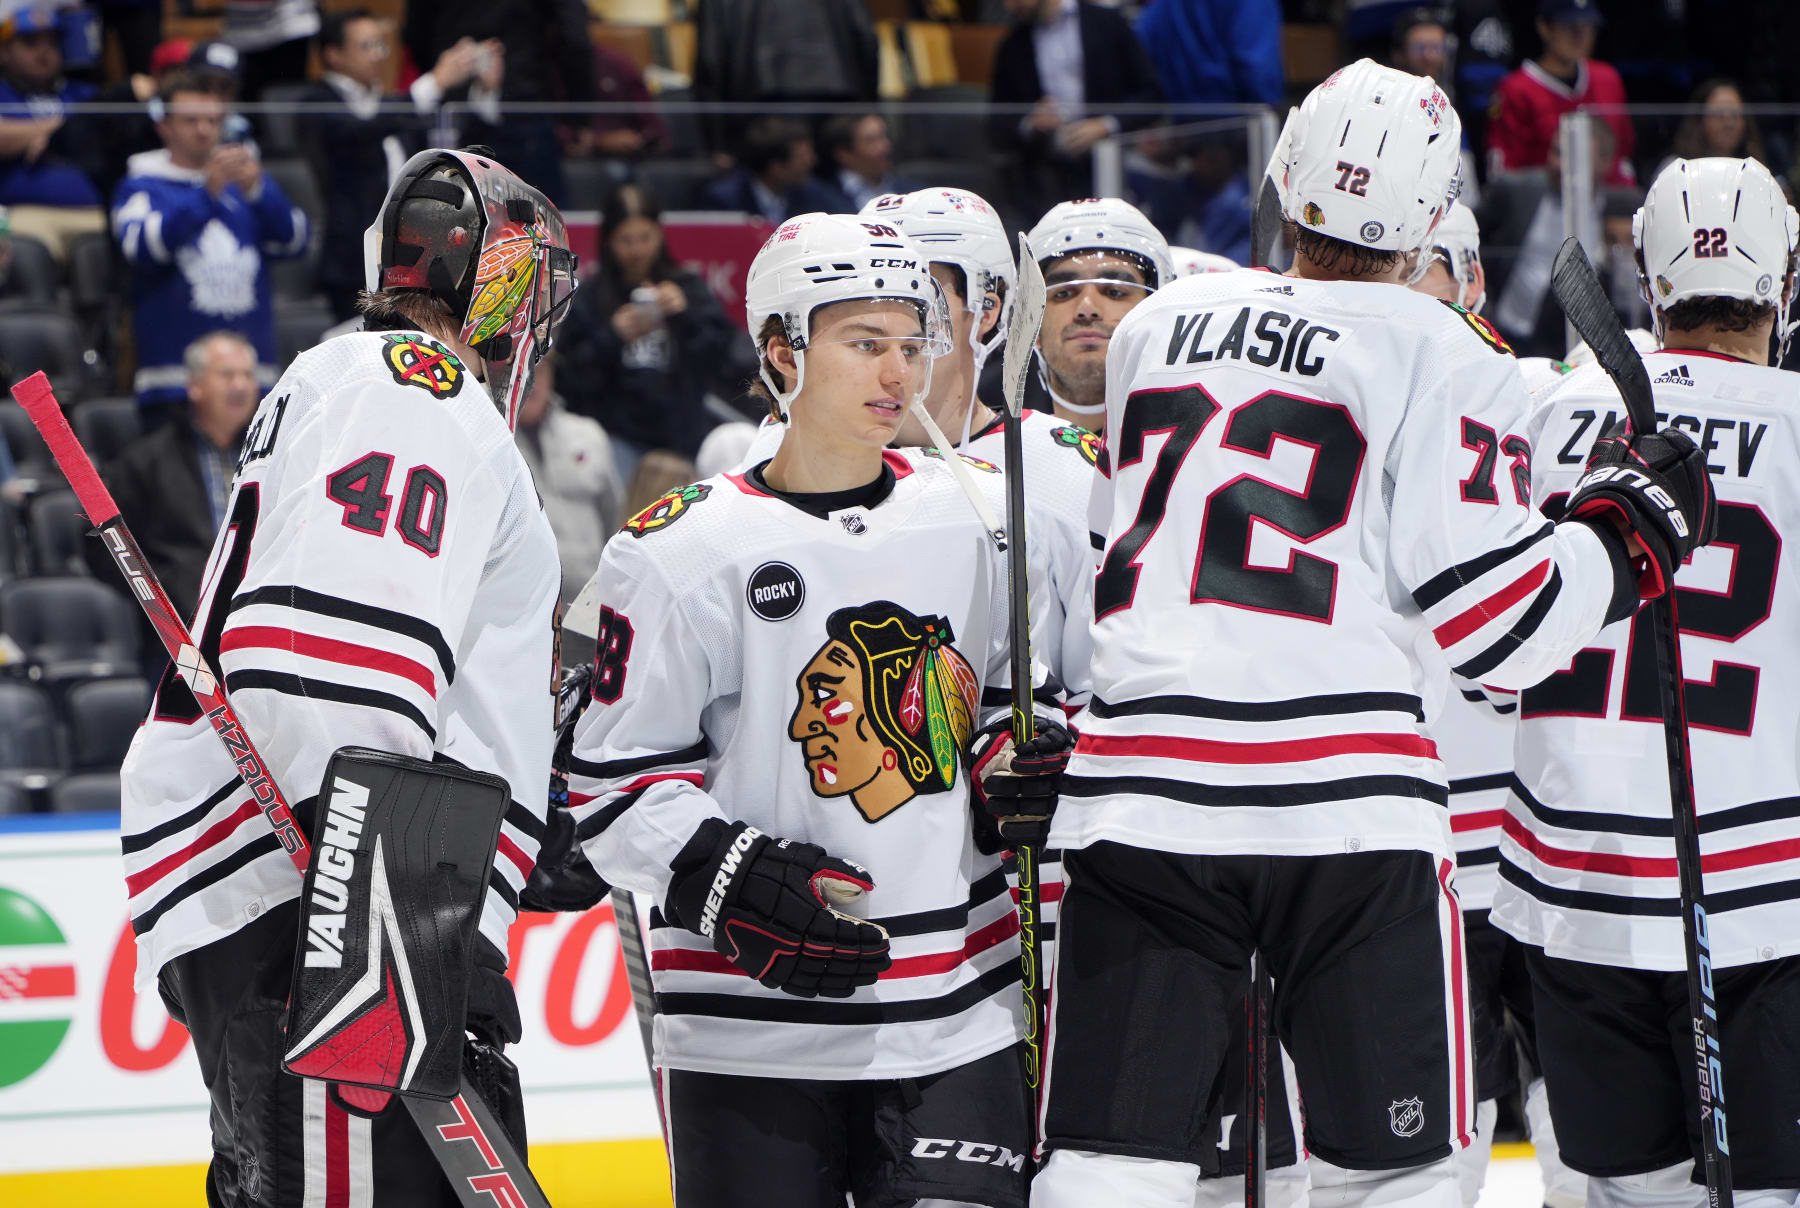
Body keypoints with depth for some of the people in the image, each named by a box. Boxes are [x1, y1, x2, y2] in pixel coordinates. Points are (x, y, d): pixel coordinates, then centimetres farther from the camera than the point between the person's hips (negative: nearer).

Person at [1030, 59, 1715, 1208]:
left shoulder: (1158, 325, 15)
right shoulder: (1440, 355, 0)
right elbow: (1499, 621, -4)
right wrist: (1635, 529, 12)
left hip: (1136, 793, 3)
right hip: (1348, 808, -3)